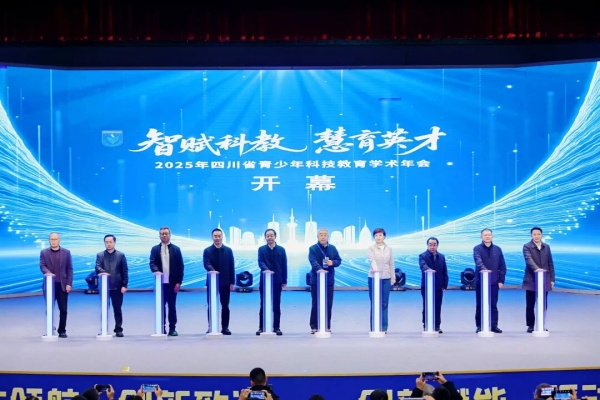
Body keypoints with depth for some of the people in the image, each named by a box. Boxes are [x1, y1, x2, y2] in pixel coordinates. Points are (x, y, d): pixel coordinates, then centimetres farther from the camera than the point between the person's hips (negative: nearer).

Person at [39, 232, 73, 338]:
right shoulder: (44, 252, 9)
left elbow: (69, 269, 6)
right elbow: (42, 266, -3)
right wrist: (48, 273, -25)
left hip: (62, 285, 0)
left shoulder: (66, 252, 10)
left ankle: (62, 331, 7)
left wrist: (69, 284, -3)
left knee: (63, 310, -1)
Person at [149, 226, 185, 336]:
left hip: (172, 283, -1)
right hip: (160, 282, 1)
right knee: (161, 306, 3)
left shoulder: (176, 249, 7)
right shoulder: (155, 249, 9)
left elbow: (180, 266, 3)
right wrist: (156, 271, -24)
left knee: (172, 306, 2)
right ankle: (161, 328, 7)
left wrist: (179, 282, -4)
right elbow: (152, 263, -2)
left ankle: (172, 328, 6)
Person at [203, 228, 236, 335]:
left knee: (225, 306, 3)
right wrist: (213, 271, -32)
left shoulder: (228, 250, 7)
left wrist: (232, 282, -1)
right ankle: (211, 327, 7)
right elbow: (206, 264, -10)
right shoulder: (207, 251, 3)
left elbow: (232, 267, 5)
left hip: (225, 282, 1)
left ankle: (225, 327, 9)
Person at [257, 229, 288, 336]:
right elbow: (260, 262, -10)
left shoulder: (281, 250, 6)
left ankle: (276, 327, 8)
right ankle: (261, 327, 6)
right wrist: (266, 269, -31)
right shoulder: (261, 249, 4)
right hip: (264, 280, 0)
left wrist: (284, 281, 1)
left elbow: (284, 266, 6)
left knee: (276, 305, 4)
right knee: (263, 305, 3)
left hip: (277, 281, 1)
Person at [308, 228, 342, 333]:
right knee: (316, 304, 1)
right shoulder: (313, 248, -3)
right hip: (316, 280, -3)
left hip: (329, 280, 3)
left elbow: (339, 260, 10)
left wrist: (333, 262, -13)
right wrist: (319, 269, -36)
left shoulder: (332, 248, 9)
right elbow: (313, 261, -18)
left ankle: (327, 326, 12)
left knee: (328, 304, 4)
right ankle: (314, 326, 7)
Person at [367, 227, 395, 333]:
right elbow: (372, 260, -16)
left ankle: (384, 327, 8)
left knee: (384, 303, 3)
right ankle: (374, 328, 5)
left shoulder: (389, 249, 8)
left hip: (386, 278, 2)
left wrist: (393, 278, 7)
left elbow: (391, 264, 10)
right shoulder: (371, 248, -1)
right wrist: (375, 269, -35)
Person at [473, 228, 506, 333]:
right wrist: (483, 269, -38)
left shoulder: (497, 249, 10)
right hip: (480, 280, -2)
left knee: (493, 305, 2)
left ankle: (494, 326, 5)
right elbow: (478, 261, -18)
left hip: (494, 281, 2)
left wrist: (501, 280, 0)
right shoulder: (477, 249, 1)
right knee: (480, 305, 2)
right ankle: (479, 326, 7)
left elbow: (502, 266, 9)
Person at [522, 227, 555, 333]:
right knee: (530, 305, 1)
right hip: (531, 280, -3)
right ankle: (530, 326, 9)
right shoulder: (527, 247, -2)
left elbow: (550, 263, 13)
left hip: (544, 280, 3)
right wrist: (536, 269, -37)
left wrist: (552, 279, 6)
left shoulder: (546, 247, 12)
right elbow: (529, 260, -19)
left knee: (543, 305, 4)